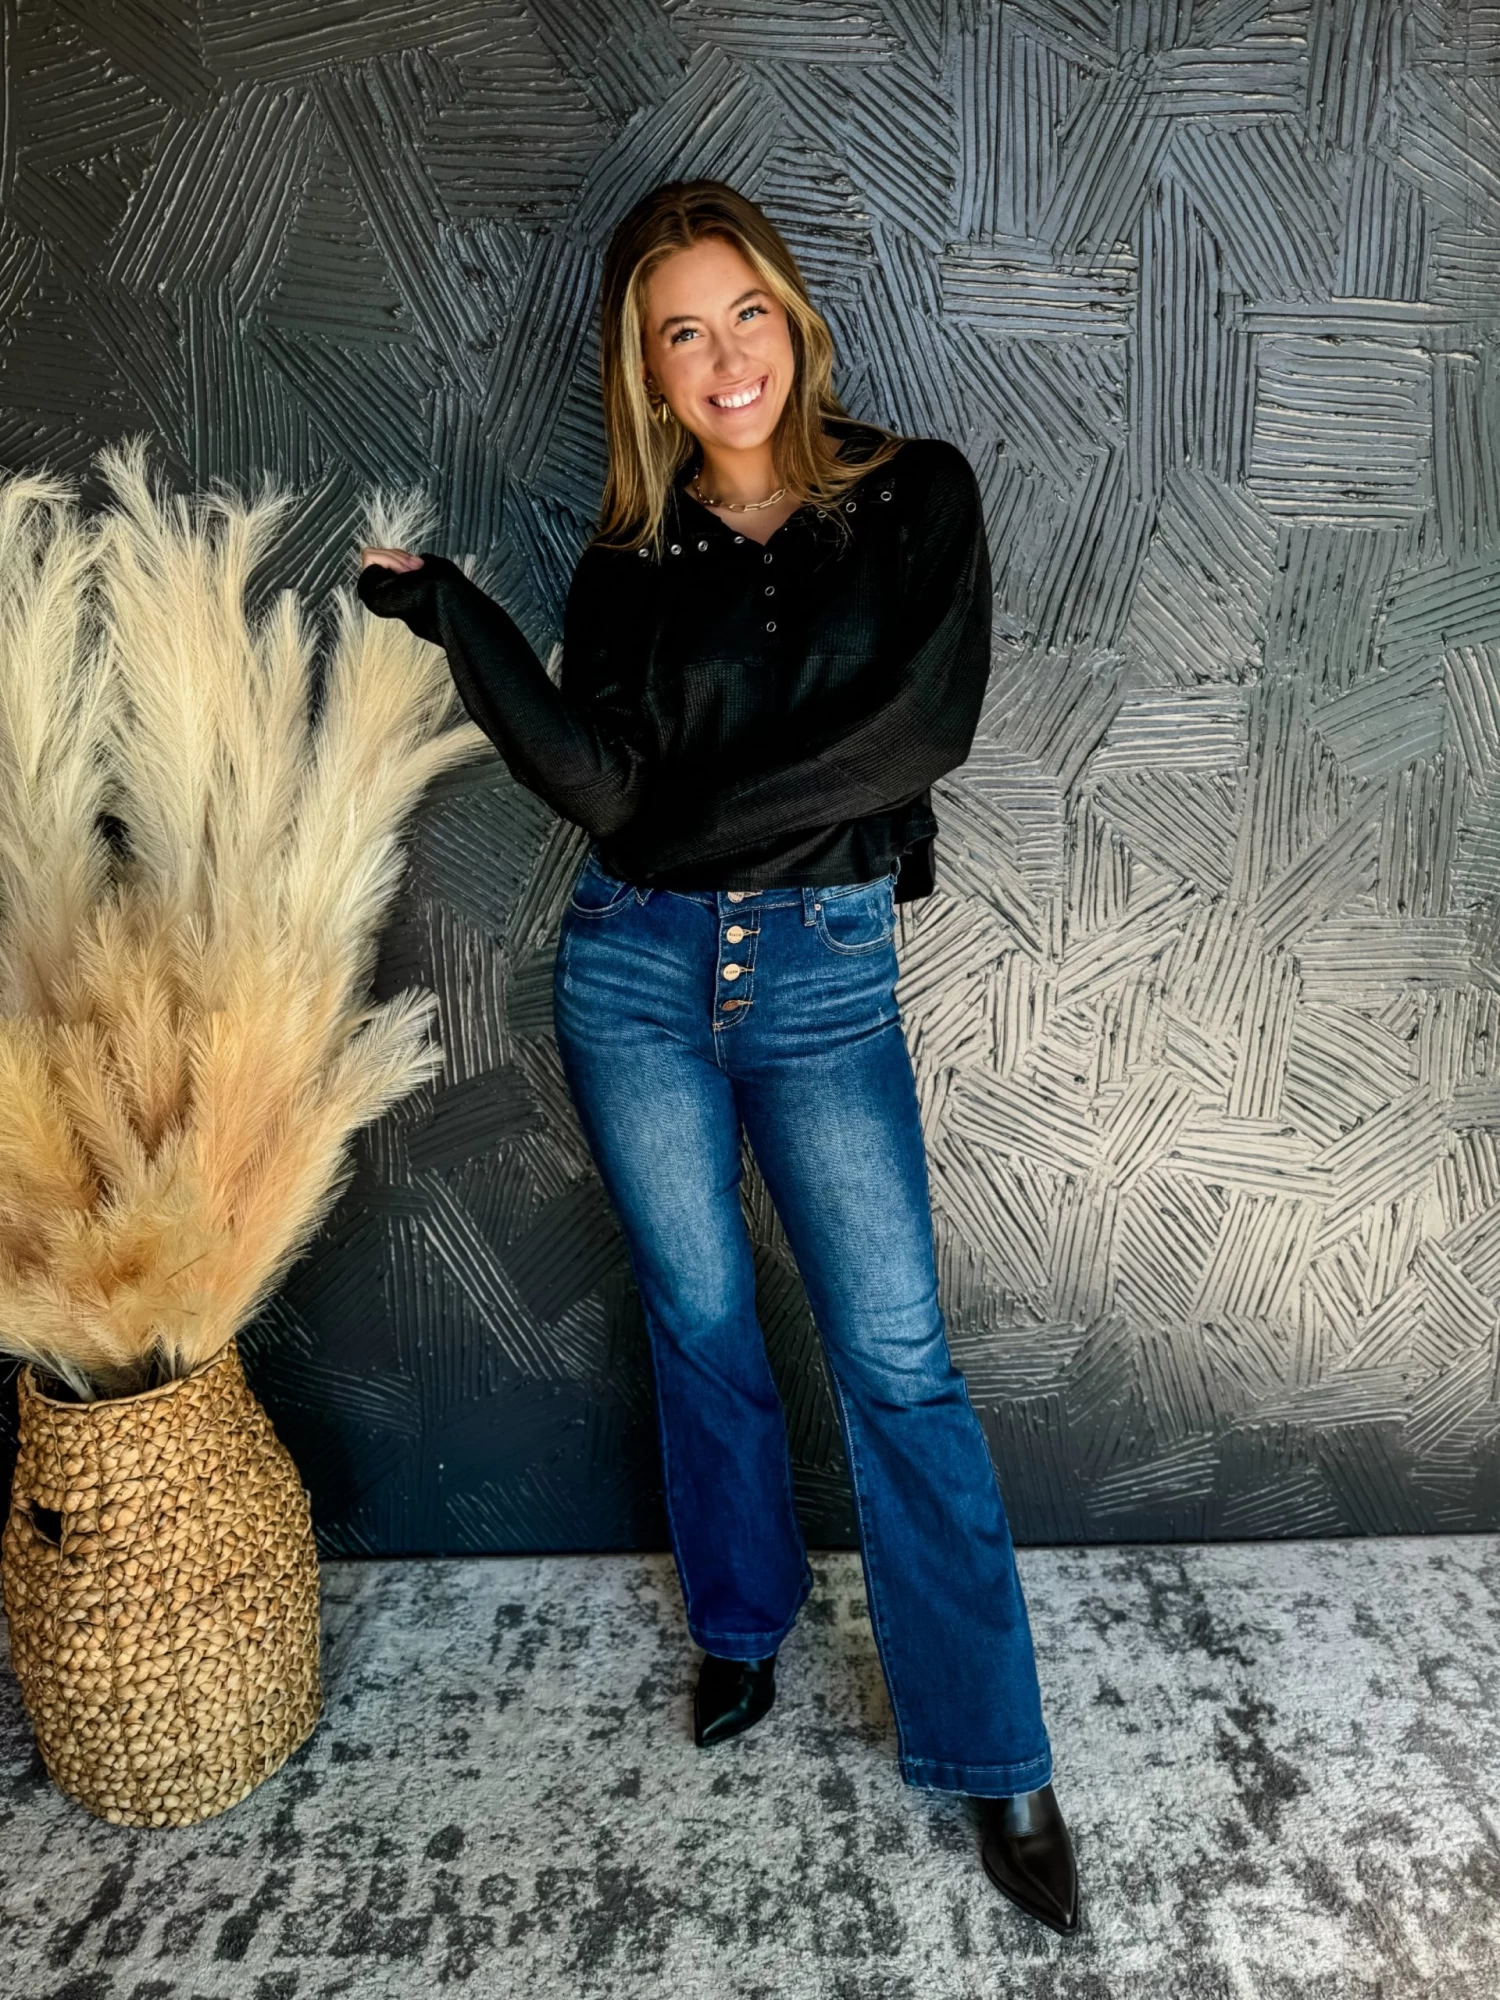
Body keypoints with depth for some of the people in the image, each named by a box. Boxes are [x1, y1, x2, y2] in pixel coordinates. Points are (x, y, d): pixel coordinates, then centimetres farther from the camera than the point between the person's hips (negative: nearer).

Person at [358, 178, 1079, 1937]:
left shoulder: (912, 494, 0)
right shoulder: (628, 559, 5)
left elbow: (922, 725, -14)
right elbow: (601, 784, -7)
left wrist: (694, 823, -13)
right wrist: (451, 616, -15)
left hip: (824, 969, -2)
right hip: (636, 968, 3)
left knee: (895, 1358, -1)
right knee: (699, 1320, 13)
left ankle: (994, 1760, 15)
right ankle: (742, 1625, 38)